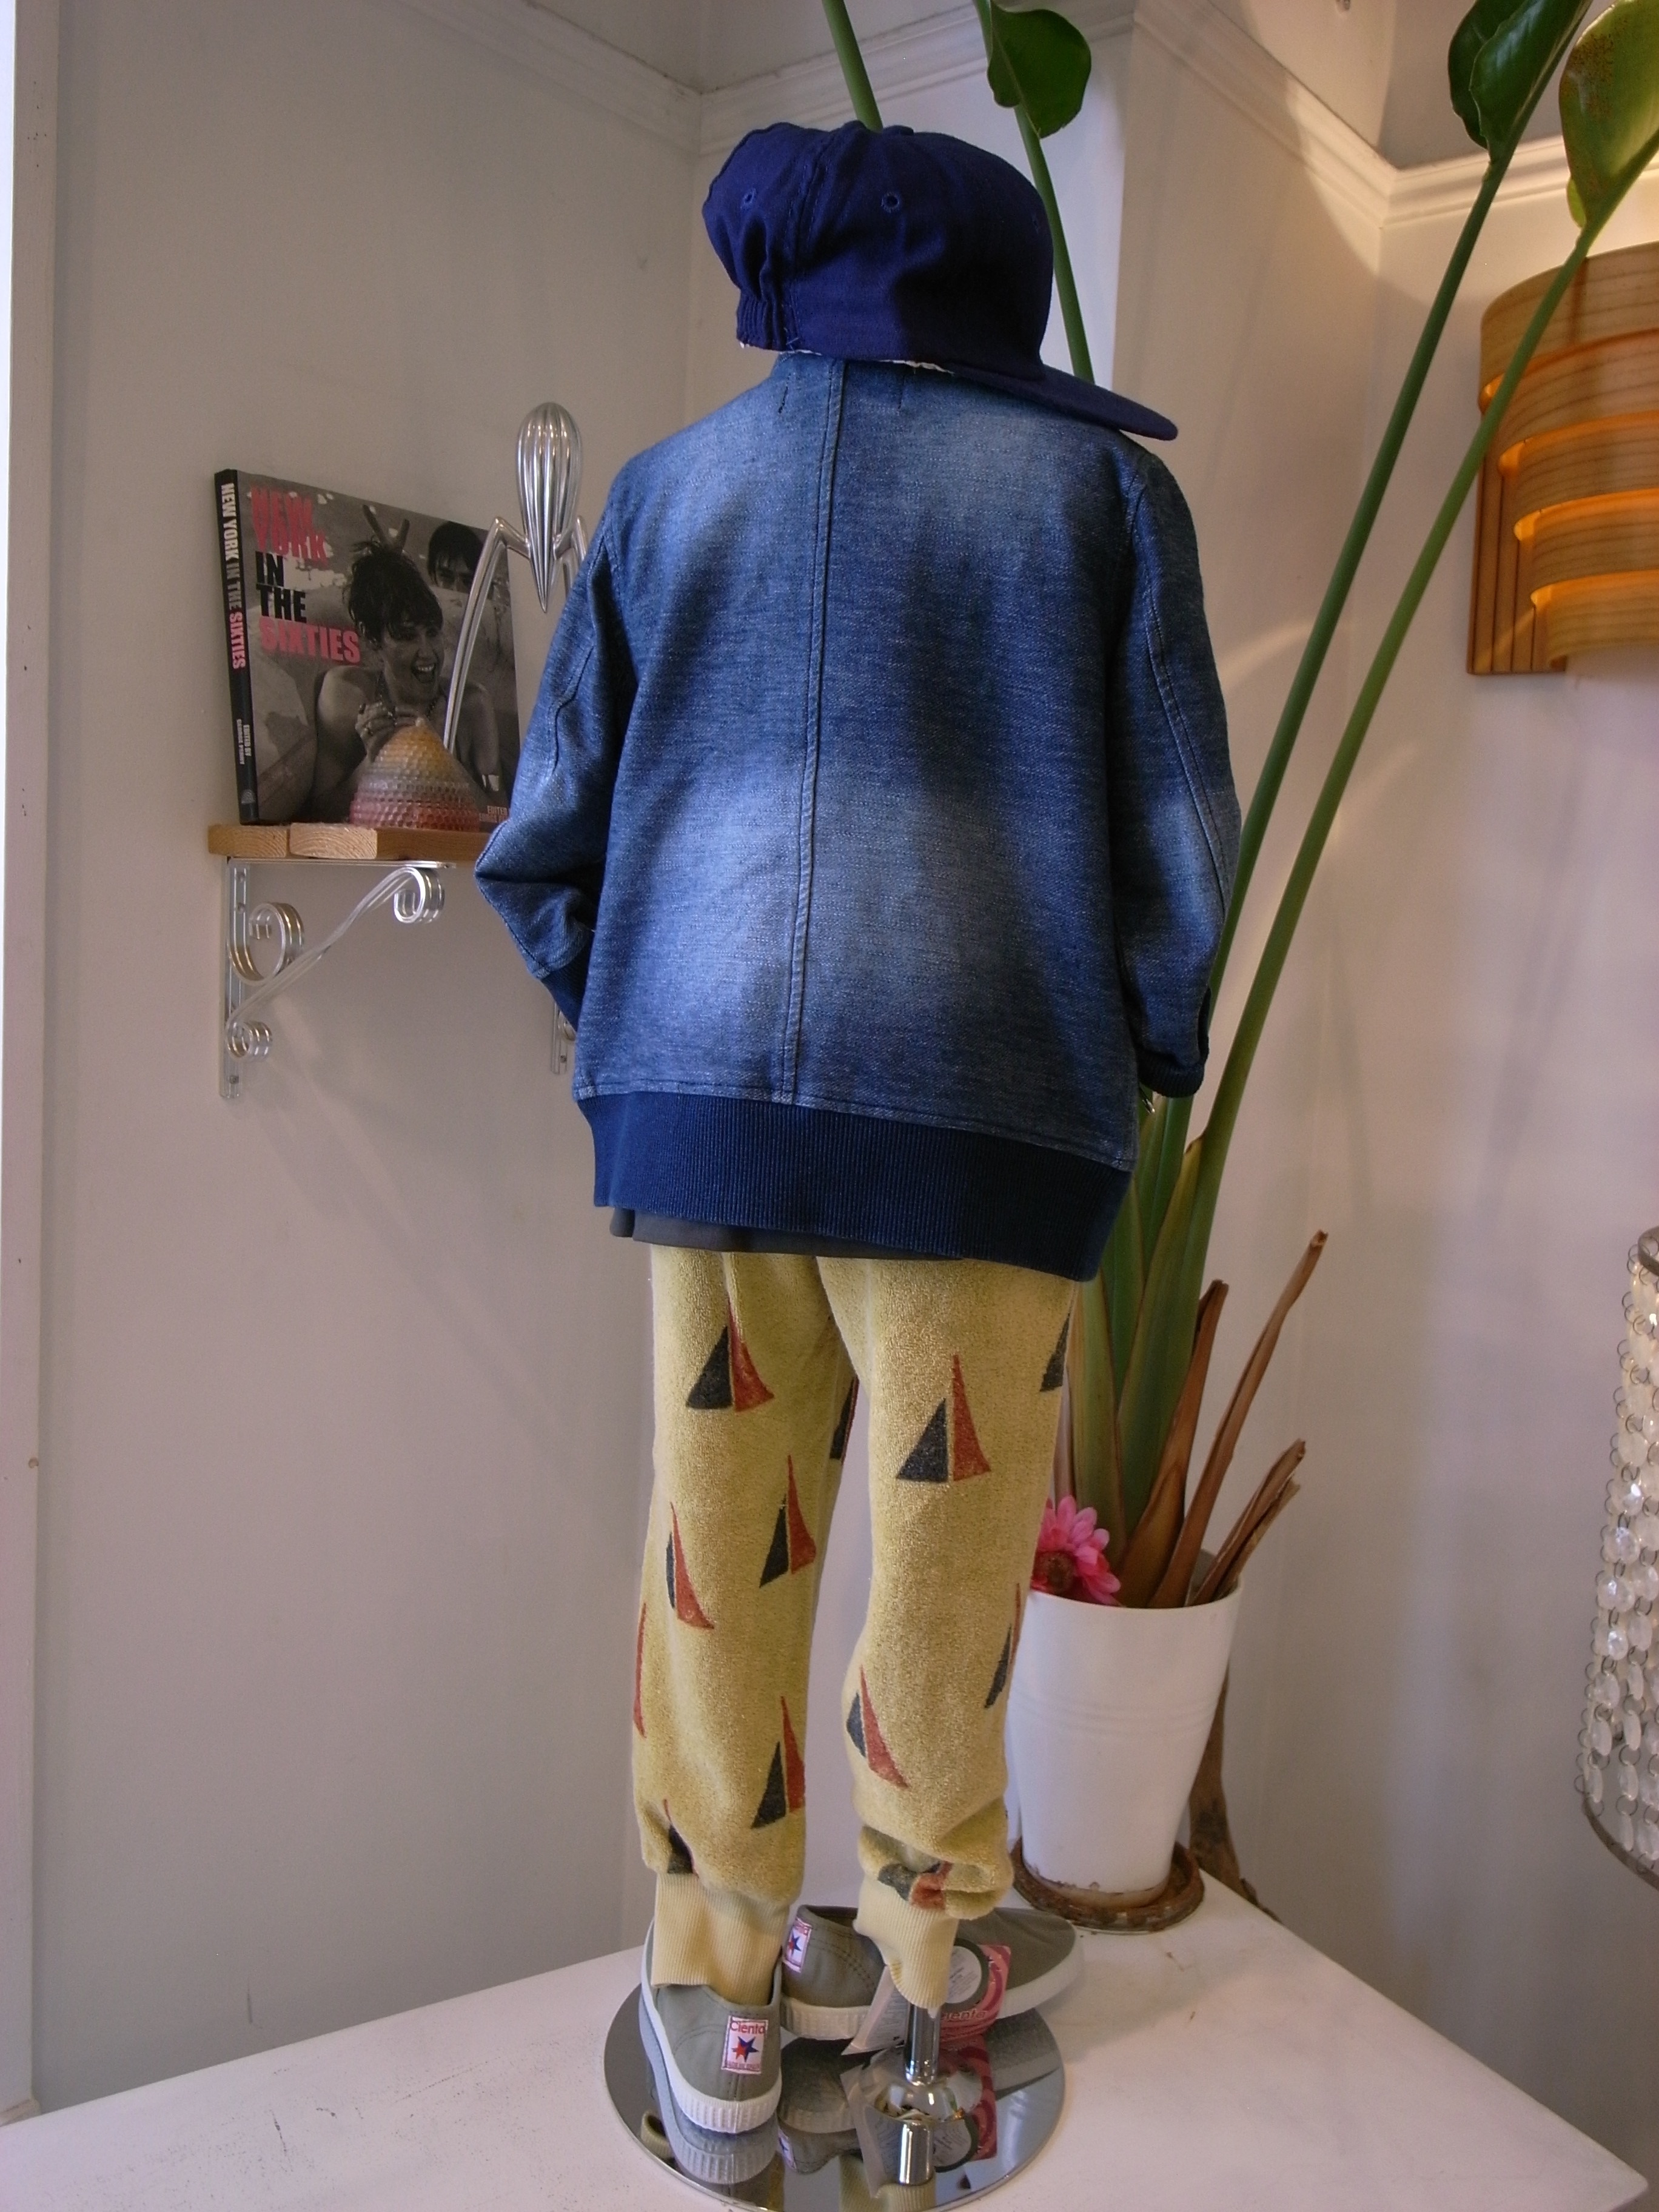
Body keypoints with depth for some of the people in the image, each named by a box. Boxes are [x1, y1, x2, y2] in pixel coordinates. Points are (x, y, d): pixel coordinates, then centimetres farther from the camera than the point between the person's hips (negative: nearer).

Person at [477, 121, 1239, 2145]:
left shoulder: (672, 488, 12)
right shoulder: (1103, 486, 5)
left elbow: (545, 848, 7)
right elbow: (1176, 849, -2)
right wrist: (1151, 1060, 16)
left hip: (703, 1100, 3)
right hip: (984, 1116, -2)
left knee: (722, 1544, 13)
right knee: (947, 1547, 12)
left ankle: (720, 1990, 25)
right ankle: (931, 1921, 34)